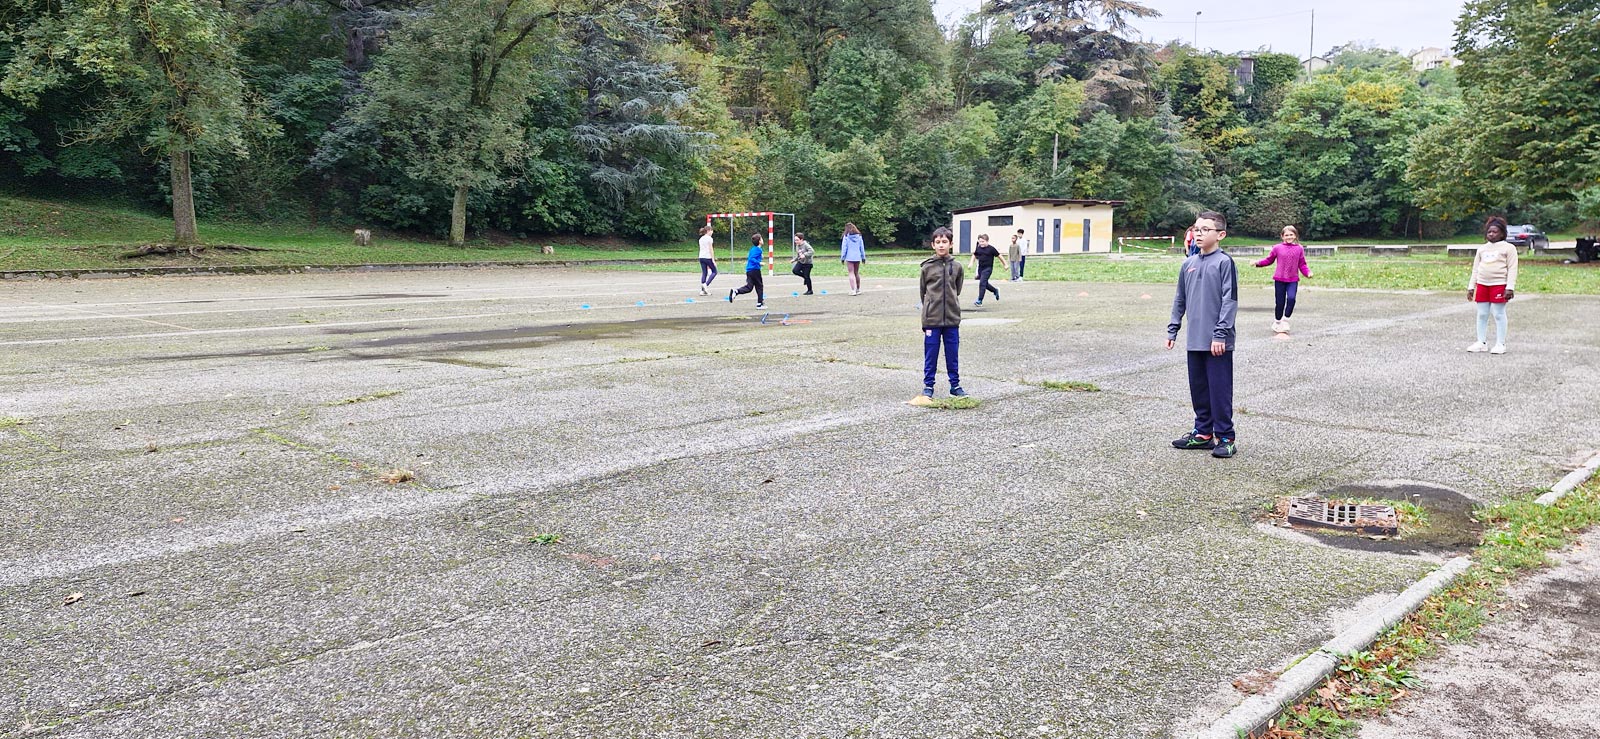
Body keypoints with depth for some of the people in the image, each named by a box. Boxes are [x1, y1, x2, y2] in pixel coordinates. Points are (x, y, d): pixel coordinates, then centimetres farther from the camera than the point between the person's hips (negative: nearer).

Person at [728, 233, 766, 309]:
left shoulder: (753, 249, 16)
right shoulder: (758, 250, -12)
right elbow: (752, 258, -23)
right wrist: (759, 263, -27)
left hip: (749, 270, 8)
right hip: (755, 270, -8)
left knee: (749, 287, 4)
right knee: (759, 286, 4)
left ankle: (735, 292, -14)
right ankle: (760, 303, 9)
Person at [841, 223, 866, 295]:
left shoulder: (846, 237, -6)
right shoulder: (859, 236, 6)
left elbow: (844, 248, -6)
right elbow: (862, 247, 9)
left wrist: (842, 257, 0)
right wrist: (863, 257, 16)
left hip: (849, 257, -4)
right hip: (857, 257, 4)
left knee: (851, 273, -4)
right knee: (856, 273, 15)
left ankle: (853, 290, -13)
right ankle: (858, 289, 21)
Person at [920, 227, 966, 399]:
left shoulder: (957, 267, 2)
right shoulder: (927, 267, -3)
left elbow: (957, 290, 13)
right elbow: (922, 290, 6)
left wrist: (952, 305, 12)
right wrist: (930, 308, 8)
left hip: (952, 319, 2)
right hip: (932, 319, -2)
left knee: (952, 354, 9)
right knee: (931, 354, 5)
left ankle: (955, 384, 19)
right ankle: (928, 385, 15)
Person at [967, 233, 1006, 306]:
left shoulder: (991, 249, -11)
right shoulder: (978, 248, 3)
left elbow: (999, 256, -2)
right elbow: (974, 255, 19)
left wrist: (1005, 264, 4)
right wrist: (971, 263, 3)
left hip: (988, 268, -6)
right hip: (980, 268, 6)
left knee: (982, 283, -15)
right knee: (985, 284, 17)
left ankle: (979, 301, -11)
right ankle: (995, 290, 45)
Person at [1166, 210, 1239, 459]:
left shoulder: (1224, 262, -8)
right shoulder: (1189, 264, 11)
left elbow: (1230, 300, -12)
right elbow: (1180, 299, 18)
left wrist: (1220, 334, -17)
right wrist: (1173, 329, 15)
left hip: (1217, 342, -6)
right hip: (1195, 340, 6)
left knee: (1220, 390, 0)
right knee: (1198, 389, 13)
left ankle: (1225, 438, 8)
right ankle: (1202, 433, 25)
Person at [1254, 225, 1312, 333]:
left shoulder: (1299, 249, 4)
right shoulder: (1277, 248, 0)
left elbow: (1302, 264, 6)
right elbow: (1269, 260, 8)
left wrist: (1308, 272, -10)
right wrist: (1258, 263, -6)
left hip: (1293, 280, 0)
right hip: (1279, 279, 0)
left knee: (1291, 298, -19)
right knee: (1279, 302, 4)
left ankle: (1285, 320, -2)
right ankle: (1277, 322, 24)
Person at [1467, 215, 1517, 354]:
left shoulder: (1508, 248, 0)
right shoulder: (1482, 249, 16)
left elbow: (1512, 269, -6)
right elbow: (1475, 269, 17)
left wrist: (1510, 288, -15)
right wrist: (1471, 286, 11)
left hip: (1499, 285, -5)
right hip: (1482, 284, 5)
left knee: (1499, 314, -2)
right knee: (1482, 314, 7)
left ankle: (1500, 344, 4)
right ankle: (1481, 342, 14)